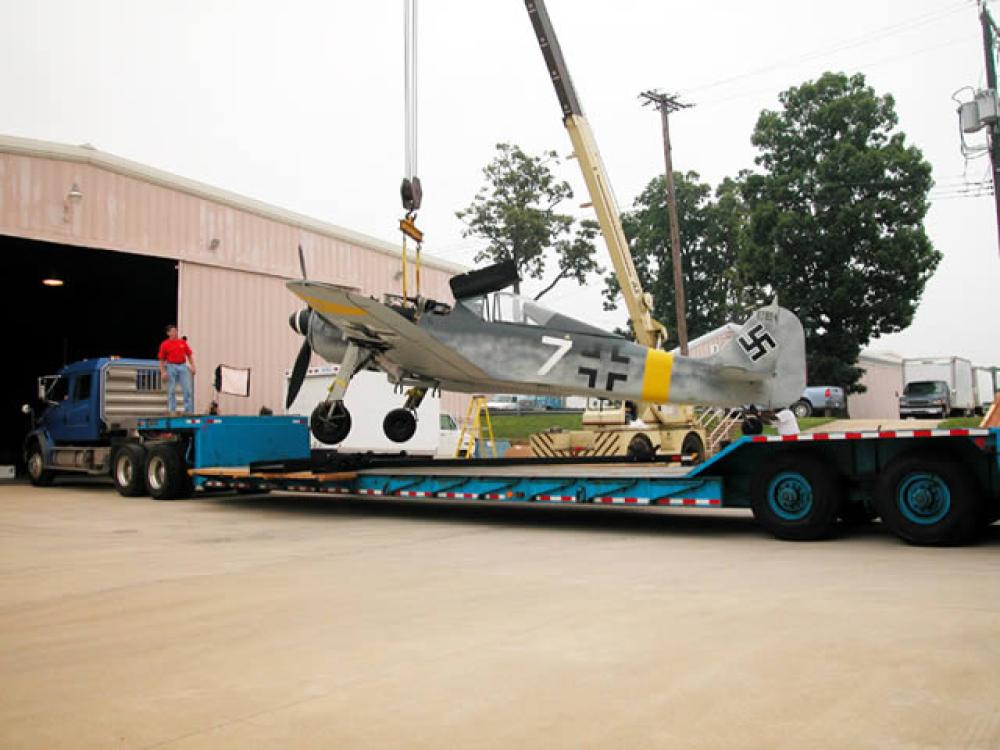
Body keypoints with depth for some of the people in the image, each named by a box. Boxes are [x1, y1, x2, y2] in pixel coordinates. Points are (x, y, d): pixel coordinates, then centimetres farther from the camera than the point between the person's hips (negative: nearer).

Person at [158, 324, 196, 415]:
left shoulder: (182, 342, 7)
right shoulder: (164, 344, -1)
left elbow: (189, 354, 12)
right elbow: (161, 360, 1)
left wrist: (193, 367, 4)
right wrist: (162, 372, -6)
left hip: (183, 366, 2)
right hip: (171, 367, -2)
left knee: (187, 389, -1)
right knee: (171, 391, 4)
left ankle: (189, 410, 5)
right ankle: (172, 410, 12)